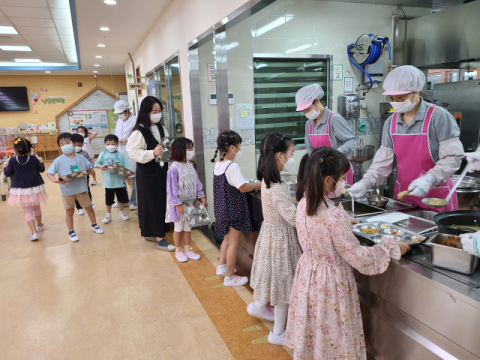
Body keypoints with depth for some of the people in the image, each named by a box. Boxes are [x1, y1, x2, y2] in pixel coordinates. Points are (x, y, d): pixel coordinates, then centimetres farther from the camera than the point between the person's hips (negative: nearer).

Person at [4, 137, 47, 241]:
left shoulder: (12, 161, -11)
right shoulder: (33, 158, -5)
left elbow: (8, 173, -3)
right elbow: (41, 169, 3)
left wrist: (5, 167, 17)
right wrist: (41, 162, 22)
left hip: (21, 190, -2)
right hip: (35, 187, 3)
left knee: (27, 211, 2)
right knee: (36, 207, 22)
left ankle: (34, 232, -9)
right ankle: (39, 225, 42)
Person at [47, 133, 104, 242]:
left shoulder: (81, 158, -1)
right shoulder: (59, 161, -8)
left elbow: (90, 168, 7)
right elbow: (49, 172, -7)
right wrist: (54, 180, -26)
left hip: (81, 188, 2)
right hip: (67, 190, -2)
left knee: (89, 208, 14)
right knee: (69, 212, 11)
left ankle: (94, 225, 37)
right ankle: (71, 232, 26)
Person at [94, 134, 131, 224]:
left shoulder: (120, 155, -1)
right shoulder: (103, 154, -2)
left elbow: (126, 167, -4)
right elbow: (97, 163, -2)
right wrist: (100, 166, -23)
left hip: (120, 181, 1)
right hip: (109, 182, -1)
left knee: (121, 198, 14)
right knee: (109, 200, 11)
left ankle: (121, 214, 33)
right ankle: (108, 215, 28)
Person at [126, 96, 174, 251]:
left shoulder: (161, 128, 8)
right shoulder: (139, 132, -14)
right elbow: (133, 152, -18)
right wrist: (153, 153, -27)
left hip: (161, 170, 7)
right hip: (147, 173, -7)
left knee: (161, 202, 11)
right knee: (153, 204, -1)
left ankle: (151, 233, 29)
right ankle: (160, 239, 8)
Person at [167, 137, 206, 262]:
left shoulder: (190, 166, 3)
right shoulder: (174, 168, -19)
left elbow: (196, 183, 8)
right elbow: (172, 188, -20)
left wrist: (202, 197, 6)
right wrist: (178, 204, -20)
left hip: (191, 202, 6)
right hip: (179, 203, -6)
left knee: (188, 227, 16)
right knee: (178, 228, 9)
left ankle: (187, 249, 30)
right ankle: (178, 251, 26)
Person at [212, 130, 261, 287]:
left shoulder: (217, 165, 4)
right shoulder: (232, 167, -22)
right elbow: (243, 187, -25)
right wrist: (258, 185, -10)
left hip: (222, 208, 9)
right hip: (233, 210, -9)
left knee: (228, 237, 25)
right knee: (234, 243, 4)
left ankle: (222, 266, 38)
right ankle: (229, 277, 15)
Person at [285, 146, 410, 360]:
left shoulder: (304, 204, -7)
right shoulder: (334, 215, -31)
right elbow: (358, 257, -19)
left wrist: (345, 224, 19)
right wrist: (392, 247, -7)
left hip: (308, 273, 7)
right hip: (329, 281, -7)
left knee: (310, 334, 26)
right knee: (331, 338, 17)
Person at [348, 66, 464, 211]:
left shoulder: (438, 117, -13)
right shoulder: (391, 122, 3)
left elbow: (453, 157, -15)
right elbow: (384, 160, 4)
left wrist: (429, 179, -29)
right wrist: (366, 182, -9)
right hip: (402, 194, 5)